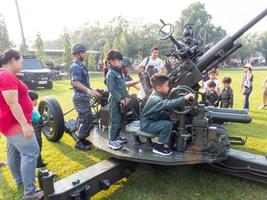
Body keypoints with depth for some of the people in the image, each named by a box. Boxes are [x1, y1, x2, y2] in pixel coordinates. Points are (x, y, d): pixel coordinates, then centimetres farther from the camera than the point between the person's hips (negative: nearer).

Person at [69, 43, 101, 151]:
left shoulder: (80, 65, 16)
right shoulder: (75, 66, -15)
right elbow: (76, 83, -26)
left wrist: (91, 90, 24)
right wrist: (89, 91, -33)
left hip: (83, 96, 10)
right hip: (80, 97, -10)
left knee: (83, 119, 16)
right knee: (87, 120, -6)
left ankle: (82, 139, 28)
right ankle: (79, 142, 5)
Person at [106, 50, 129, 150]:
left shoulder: (119, 72, 13)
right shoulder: (111, 74, -15)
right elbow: (112, 89, -20)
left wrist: (126, 97, 6)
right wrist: (120, 99, -18)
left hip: (121, 101, 9)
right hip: (115, 101, -9)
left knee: (120, 120, 17)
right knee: (114, 121, -1)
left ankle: (116, 137, 32)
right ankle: (111, 141, 10)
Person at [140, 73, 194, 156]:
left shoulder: (158, 94, -1)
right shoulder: (155, 99, -31)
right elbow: (168, 104, -46)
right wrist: (184, 98, -44)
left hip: (153, 120, 10)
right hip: (147, 124, -10)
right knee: (168, 124, -24)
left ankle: (168, 141, 19)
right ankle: (158, 147, -7)